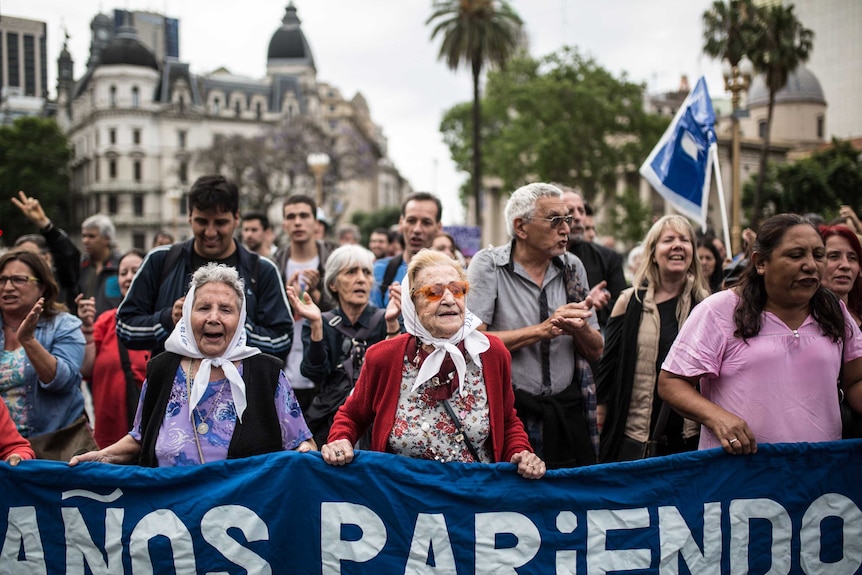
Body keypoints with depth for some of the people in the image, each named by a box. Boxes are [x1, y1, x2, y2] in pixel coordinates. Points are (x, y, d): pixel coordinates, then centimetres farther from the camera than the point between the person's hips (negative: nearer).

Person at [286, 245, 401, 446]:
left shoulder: (383, 321, 5)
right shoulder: (321, 323, 8)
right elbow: (316, 374, -7)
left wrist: (392, 323, -22)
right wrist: (316, 324, -17)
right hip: (329, 424, 1)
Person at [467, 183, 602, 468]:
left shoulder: (572, 267, 9)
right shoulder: (488, 264, -6)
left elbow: (595, 351, 12)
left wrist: (580, 328, -11)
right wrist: (543, 330, -17)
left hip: (568, 410, 4)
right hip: (509, 410, -4)